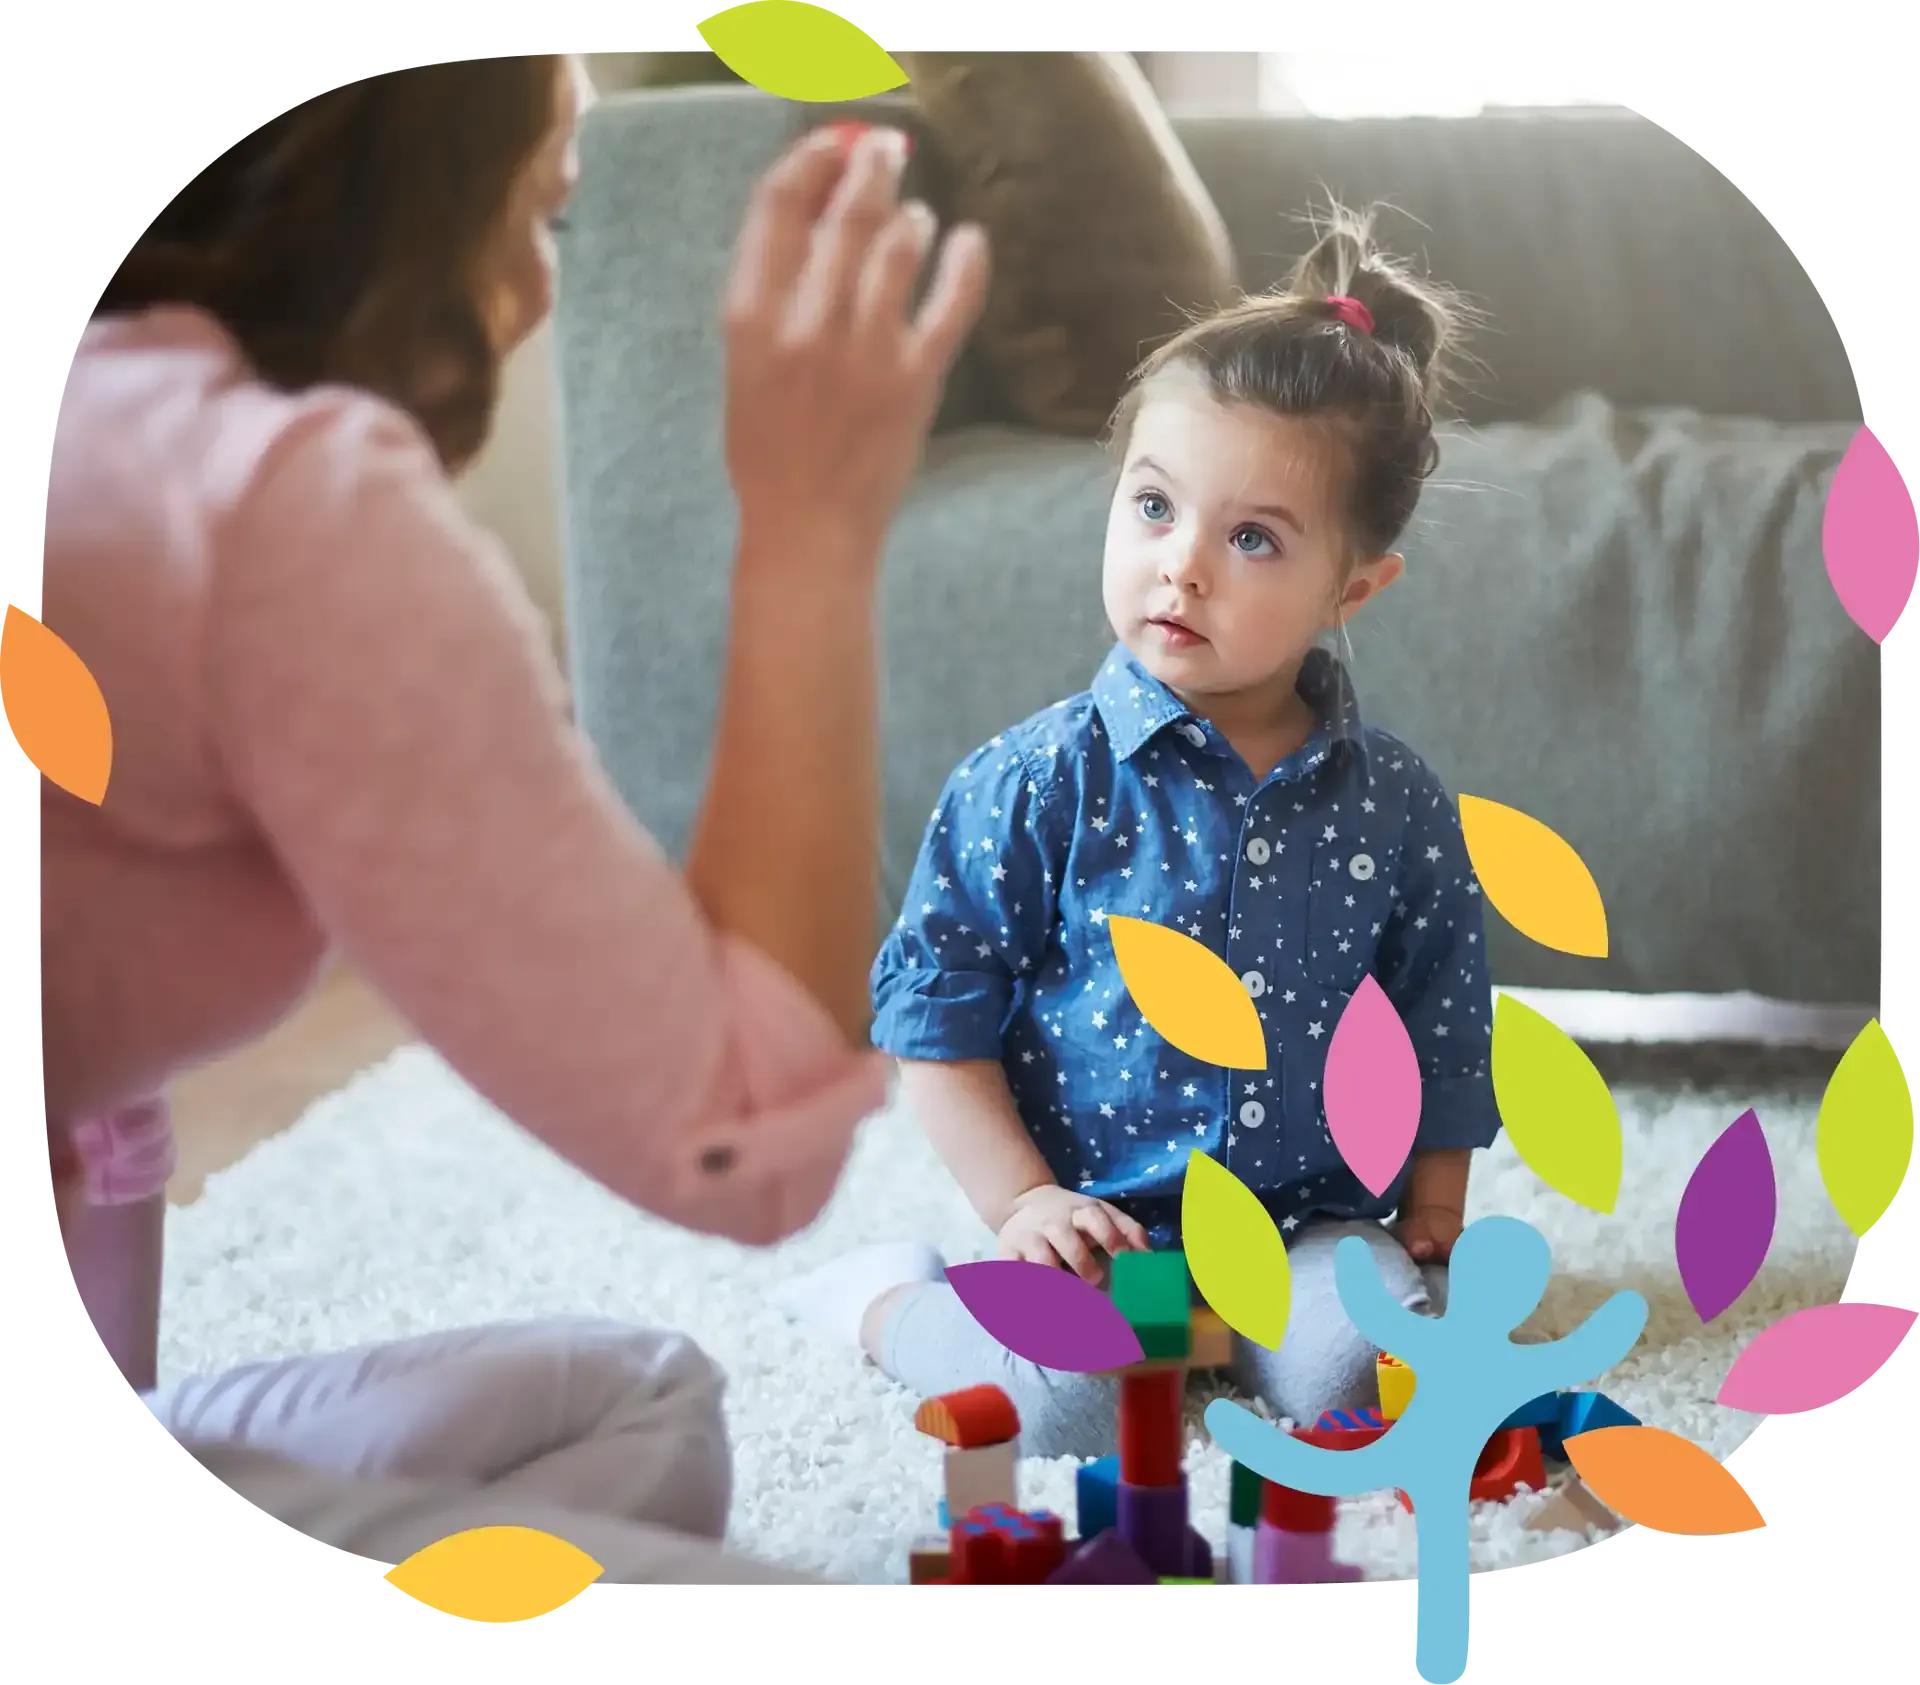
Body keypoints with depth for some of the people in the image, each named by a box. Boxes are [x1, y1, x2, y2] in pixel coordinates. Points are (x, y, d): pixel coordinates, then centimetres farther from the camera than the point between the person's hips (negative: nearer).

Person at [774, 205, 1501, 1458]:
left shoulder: (1397, 807, 1)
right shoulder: (1039, 784, -8)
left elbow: (1442, 1030, 13)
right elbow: (939, 1012, -3)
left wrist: (1431, 1210, 10)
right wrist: (1021, 1202, -9)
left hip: (1312, 1214, 2)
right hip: (1097, 1221, -2)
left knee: (1367, 1364, -25)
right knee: (1070, 1396, -26)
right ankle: (888, 1299, 4)